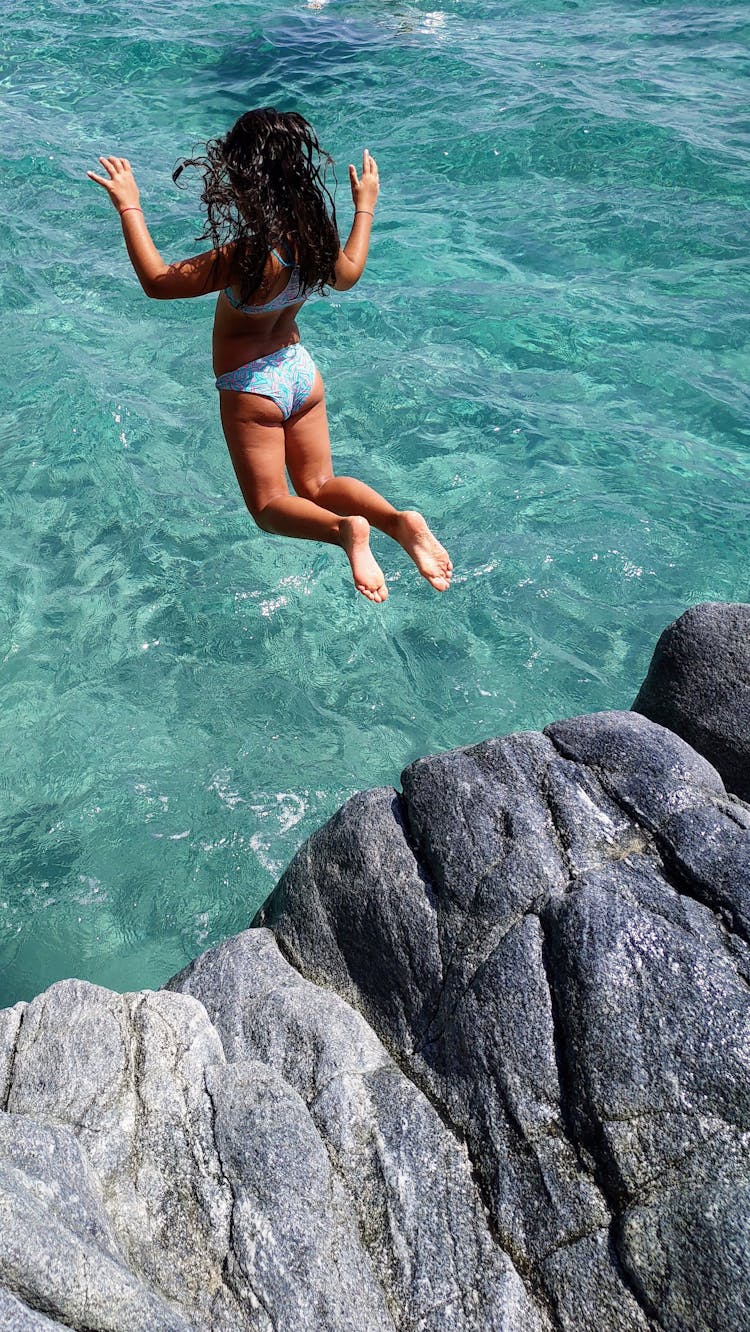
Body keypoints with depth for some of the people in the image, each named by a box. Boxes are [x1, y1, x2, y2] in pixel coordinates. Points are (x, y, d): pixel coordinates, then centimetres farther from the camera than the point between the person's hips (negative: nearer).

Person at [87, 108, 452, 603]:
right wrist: (365, 207, 25)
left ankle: (344, 529, -26)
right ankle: (398, 520, -13)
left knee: (269, 504, 6)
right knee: (319, 487, 15)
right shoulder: (317, 233, -9)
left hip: (250, 387, -6)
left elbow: (157, 281, -23)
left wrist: (129, 206, -13)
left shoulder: (247, 256, -30)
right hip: (302, 369, 6)